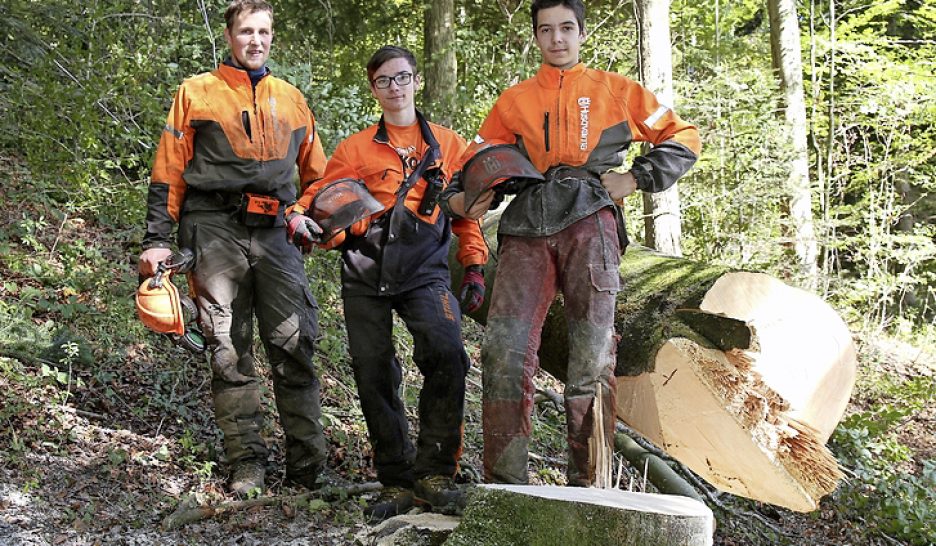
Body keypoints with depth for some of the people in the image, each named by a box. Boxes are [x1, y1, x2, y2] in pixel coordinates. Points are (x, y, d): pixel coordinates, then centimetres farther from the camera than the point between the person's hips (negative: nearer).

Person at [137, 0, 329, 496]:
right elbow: (168, 170, 6)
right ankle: (246, 463, 3)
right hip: (215, 230, -2)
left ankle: (308, 463, -1)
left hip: (275, 231, 2)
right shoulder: (197, 93, 10)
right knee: (229, 349, -2)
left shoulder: (290, 99, 19)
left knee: (294, 344, -5)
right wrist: (157, 240, -1)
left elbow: (316, 172, 25)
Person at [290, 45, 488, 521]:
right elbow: (321, 197, 10)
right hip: (364, 274, 2)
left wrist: (474, 268, 7)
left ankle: (434, 472, -16)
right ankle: (397, 483, 11)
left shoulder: (449, 144, 14)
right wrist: (303, 217, -12)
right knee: (373, 375, 0)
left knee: (446, 353, -25)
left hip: (424, 271, -2)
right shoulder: (355, 148, 15)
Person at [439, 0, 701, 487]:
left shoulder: (614, 91, 18)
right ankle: (504, 482, -9)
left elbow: (683, 138, 19)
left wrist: (637, 177, 5)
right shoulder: (513, 101, 22)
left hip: (589, 222, -1)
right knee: (504, 350, -13)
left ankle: (587, 485, -2)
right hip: (526, 229, 2)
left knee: (592, 358, -7)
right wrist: (456, 199, 1)